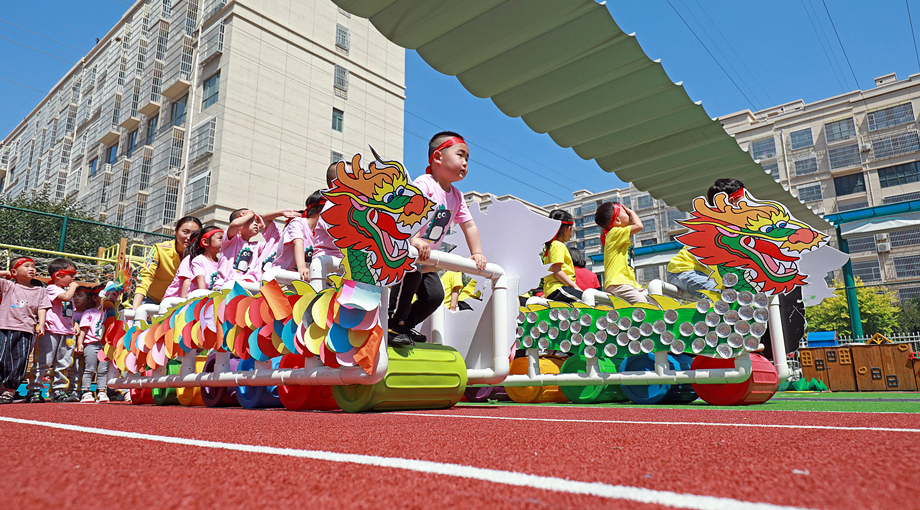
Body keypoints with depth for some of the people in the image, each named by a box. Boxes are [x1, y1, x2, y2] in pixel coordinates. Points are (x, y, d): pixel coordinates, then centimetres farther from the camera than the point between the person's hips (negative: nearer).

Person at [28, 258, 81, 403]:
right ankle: (34, 391, 4)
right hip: (51, 331, -8)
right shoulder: (52, 288, -5)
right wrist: (73, 286, -8)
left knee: (63, 364, 10)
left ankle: (58, 391, 17)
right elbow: (66, 297, -26)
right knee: (43, 362, -4)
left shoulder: (67, 290, 21)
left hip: (66, 333, 8)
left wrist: (75, 324, 15)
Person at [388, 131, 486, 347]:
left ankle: (406, 325, 21)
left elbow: (469, 225, 12)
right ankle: (394, 325, -19)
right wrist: (413, 239, -50)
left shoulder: (456, 196, 6)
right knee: (411, 273, -35)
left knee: (435, 295, 2)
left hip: (425, 257, 8)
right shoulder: (424, 184, -20)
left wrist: (477, 253, 3)